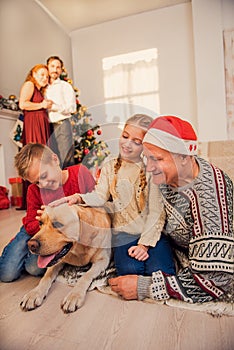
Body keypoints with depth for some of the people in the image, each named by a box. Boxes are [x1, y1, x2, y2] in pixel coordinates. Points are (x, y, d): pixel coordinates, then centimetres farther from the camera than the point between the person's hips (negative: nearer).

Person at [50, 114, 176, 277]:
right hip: (124, 232, 2)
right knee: (129, 269, -22)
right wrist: (79, 198, -23)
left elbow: (157, 211, -8)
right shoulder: (110, 165, 5)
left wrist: (145, 243, -14)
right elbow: (100, 196, -3)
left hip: (151, 231, -1)